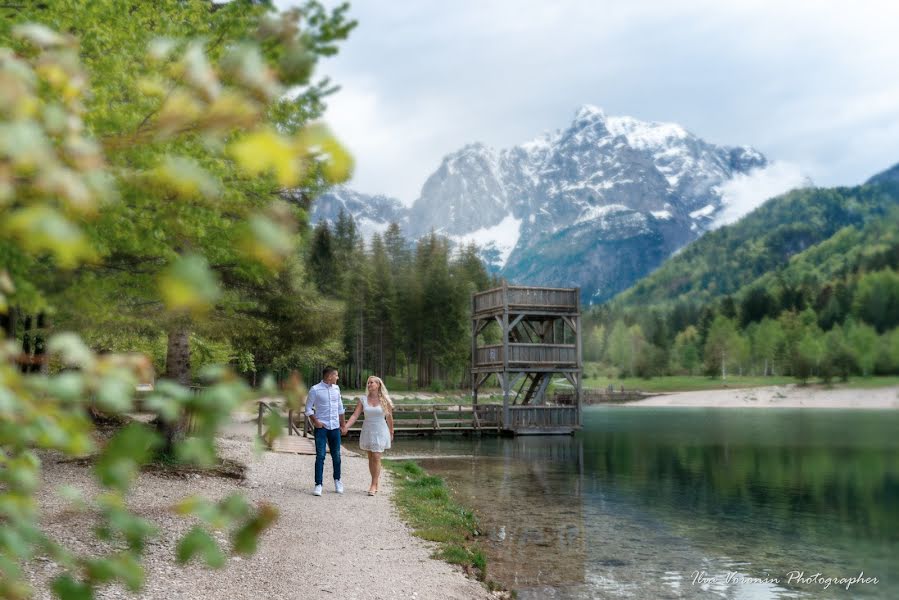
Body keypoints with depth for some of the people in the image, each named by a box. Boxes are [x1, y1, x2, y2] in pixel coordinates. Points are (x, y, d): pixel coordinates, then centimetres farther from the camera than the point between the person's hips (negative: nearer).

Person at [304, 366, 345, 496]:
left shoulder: (336, 388, 7)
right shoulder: (315, 390, -9)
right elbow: (308, 408, -3)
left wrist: (343, 424, 14)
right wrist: (315, 422, -13)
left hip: (335, 427, 4)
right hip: (321, 427, -4)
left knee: (336, 455, 11)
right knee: (320, 456, -7)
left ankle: (337, 481, 28)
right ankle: (318, 485, -2)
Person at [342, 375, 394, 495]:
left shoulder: (385, 400, -6)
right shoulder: (363, 400, -1)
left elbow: (389, 418, 4)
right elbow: (355, 415, -7)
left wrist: (391, 433, 13)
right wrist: (345, 427, -21)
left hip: (380, 432, -3)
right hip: (367, 431, 3)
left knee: (376, 458, -10)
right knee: (371, 458, 9)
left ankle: (373, 485, -5)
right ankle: (375, 485, 19)